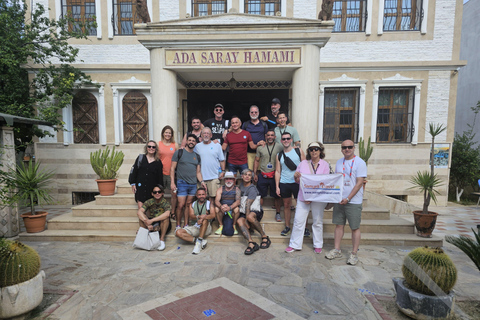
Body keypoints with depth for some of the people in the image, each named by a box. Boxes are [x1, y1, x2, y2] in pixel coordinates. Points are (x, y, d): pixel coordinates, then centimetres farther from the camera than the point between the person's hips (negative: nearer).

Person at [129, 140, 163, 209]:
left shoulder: (158, 162, 5)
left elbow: (160, 177, 10)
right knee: (140, 208, -5)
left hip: (152, 188, 0)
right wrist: (133, 183, 2)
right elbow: (134, 170, 7)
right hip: (140, 187, 0)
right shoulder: (141, 158, 5)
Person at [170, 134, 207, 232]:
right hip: (182, 183, -4)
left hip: (193, 184, 4)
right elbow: (172, 168, -1)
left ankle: (186, 225, 17)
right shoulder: (179, 152, 2)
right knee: (181, 205, -7)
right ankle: (178, 226, 8)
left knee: (188, 205, 8)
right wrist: (172, 182, -10)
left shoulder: (197, 156, 15)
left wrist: (201, 181, 1)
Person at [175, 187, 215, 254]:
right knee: (178, 233, -22)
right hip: (193, 227, 2)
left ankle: (199, 241, -37)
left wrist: (203, 217, -31)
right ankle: (199, 241, -29)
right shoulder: (192, 205, 15)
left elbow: (213, 215, -9)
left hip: (206, 228, -2)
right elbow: (191, 216, -4)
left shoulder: (209, 204, 10)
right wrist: (198, 217, -29)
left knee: (205, 219, -34)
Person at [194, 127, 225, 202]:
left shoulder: (217, 146, 7)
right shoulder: (197, 146, 9)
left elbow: (222, 160, 9)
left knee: (213, 196, 1)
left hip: (214, 177, -1)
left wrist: (223, 171, 1)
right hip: (201, 177, 1)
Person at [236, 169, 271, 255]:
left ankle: (265, 237, -21)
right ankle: (251, 243, -37)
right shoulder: (241, 185, 13)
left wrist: (247, 217, -23)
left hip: (256, 211, -6)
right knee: (239, 221, -28)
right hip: (243, 212, 6)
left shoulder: (252, 189, -10)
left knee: (250, 217, -39)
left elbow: (248, 205, -19)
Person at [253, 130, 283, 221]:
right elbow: (256, 161, 11)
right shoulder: (260, 147, 6)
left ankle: (278, 213, 20)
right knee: (260, 195, 6)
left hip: (275, 175, -1)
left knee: (277, 196, 6)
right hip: (262, 175, 1)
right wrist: (255, 174, 5)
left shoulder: (280, 147, 1)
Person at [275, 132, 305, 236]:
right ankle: (287, 227, 20)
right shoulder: (279, 155, 8)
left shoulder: (298, 151, 3)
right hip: (284, 183, 2)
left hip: (297, 182, -2)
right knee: (286, 205, 8)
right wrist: (277, 186, 2)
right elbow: (277, 171, 8)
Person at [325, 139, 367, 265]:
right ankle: (337, 250, 22)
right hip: (338, 200, 5)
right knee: (339, 225, 11)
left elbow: (359, 183, -13)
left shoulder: (360, 163, -7)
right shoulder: (339, 162, 11)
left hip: (353, 201, -5)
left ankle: (354, 254, 14)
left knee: (355, 228, 3)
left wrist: (348, 198, -17)